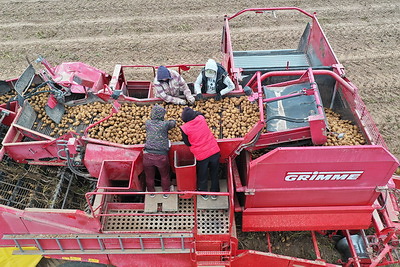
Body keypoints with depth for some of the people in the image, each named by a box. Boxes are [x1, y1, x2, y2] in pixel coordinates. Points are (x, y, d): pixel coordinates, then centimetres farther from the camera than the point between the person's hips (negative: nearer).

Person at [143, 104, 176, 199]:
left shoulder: (148, 123, 4)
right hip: (161, 155, -2)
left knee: (149, 176, 24)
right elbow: (173, 123, 19)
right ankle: (166, 193, 40)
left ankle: (151, 192, 44)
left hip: (148, 154, 2)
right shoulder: (165, 124, -1)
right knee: (165, 175, 23)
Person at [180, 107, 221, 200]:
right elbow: (198, 113, 23)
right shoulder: (201, 118, -3)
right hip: (214, 151, 3)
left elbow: (188, 143, -1)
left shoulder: (184, 128, -13)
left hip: (201, 155, -3)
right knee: (214, 173, 22)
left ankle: (204, 194, 42)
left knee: (202, 175, 21)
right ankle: (214, 193, 39)